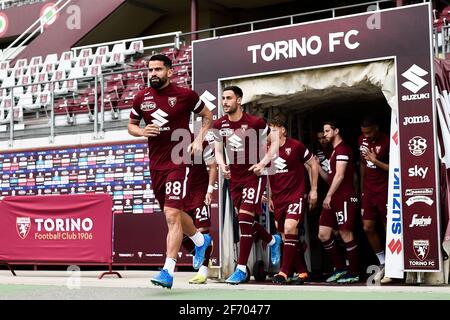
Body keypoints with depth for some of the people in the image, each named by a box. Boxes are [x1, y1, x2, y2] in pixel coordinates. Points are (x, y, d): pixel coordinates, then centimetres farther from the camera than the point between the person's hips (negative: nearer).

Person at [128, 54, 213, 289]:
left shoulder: (185, 95, -5)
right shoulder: (141, 98, 5)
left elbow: (207, 115, 11)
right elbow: (131, 125, 17)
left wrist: (199, 140, -1)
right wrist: (142, 131, -5)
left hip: (178, 162, -6)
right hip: (155, 164, 6)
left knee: (171, 214, -15)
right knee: (172, 213, 17)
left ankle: (168, 271, -14)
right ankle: (201, 240, 44)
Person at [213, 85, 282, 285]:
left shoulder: (255, 123, -11)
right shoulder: (220, 125, 3)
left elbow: (275, 143, 0)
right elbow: (218, 151, 11)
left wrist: (263, 163, -13)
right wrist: (222, 165, -10)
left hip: (254, 175, -6)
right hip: (234, 177, 6)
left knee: (244, 217, -16)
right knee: (245, 220, 11)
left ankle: (241, 269, -11)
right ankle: (273, 241, 41)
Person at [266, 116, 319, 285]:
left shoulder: (296, 146, -7)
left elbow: (314, 165, 3)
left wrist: (314, 190, 3)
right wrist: (269, 196, 16)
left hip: (296, 195, -6)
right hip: (278, 198, 6)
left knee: (289, 228, -21)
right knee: (285, 234, 6)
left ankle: (284, 272, -18)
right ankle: (302, 271, 18)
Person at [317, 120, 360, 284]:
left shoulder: (342, 149, -9)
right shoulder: (334, 151, 21)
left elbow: (340, 175, -16)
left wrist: (328, 196, -17)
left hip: (344, 198, -10)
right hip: (333, 199, 10)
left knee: (345, 233, -6)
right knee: (323, 234, 5)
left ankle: (354, 273, 3)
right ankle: (340, 268, 14)